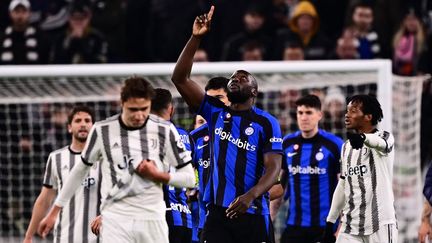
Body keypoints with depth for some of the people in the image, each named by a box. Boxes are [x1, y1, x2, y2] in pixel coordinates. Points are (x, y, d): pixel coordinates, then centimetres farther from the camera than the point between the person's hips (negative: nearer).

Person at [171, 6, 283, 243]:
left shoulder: (266, 123, 1)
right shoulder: (215, 113, 11)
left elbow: (273, 167, -8)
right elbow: (180, 78, 4)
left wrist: (251, 195, -27)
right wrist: (195, 38, -7)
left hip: (252, 213, -2)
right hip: (218, 211, 3)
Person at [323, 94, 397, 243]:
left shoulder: (384, 137, -4)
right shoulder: (347, 146, 17)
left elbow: (381, 144, -31)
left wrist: (363, 137, -54)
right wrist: (330, 222, 19)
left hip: (380, 225, -6)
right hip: (350, 224, 6)